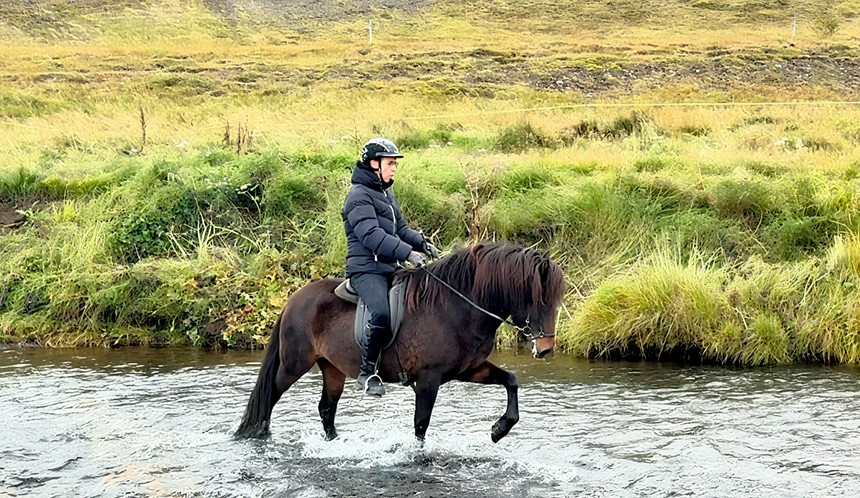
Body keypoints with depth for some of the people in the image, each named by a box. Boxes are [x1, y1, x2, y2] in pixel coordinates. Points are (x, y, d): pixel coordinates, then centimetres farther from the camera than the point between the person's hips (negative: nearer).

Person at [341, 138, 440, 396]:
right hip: (366, 268, -10)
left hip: (390, 268, 10)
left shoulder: (386, 193, 22)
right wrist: (407, 252, -29)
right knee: (381, 312, -32)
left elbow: (400, 228, 26)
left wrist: (422, 242, 5)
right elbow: (371, 235, -22)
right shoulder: (359, 195, -9)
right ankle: (366, 373, -20)